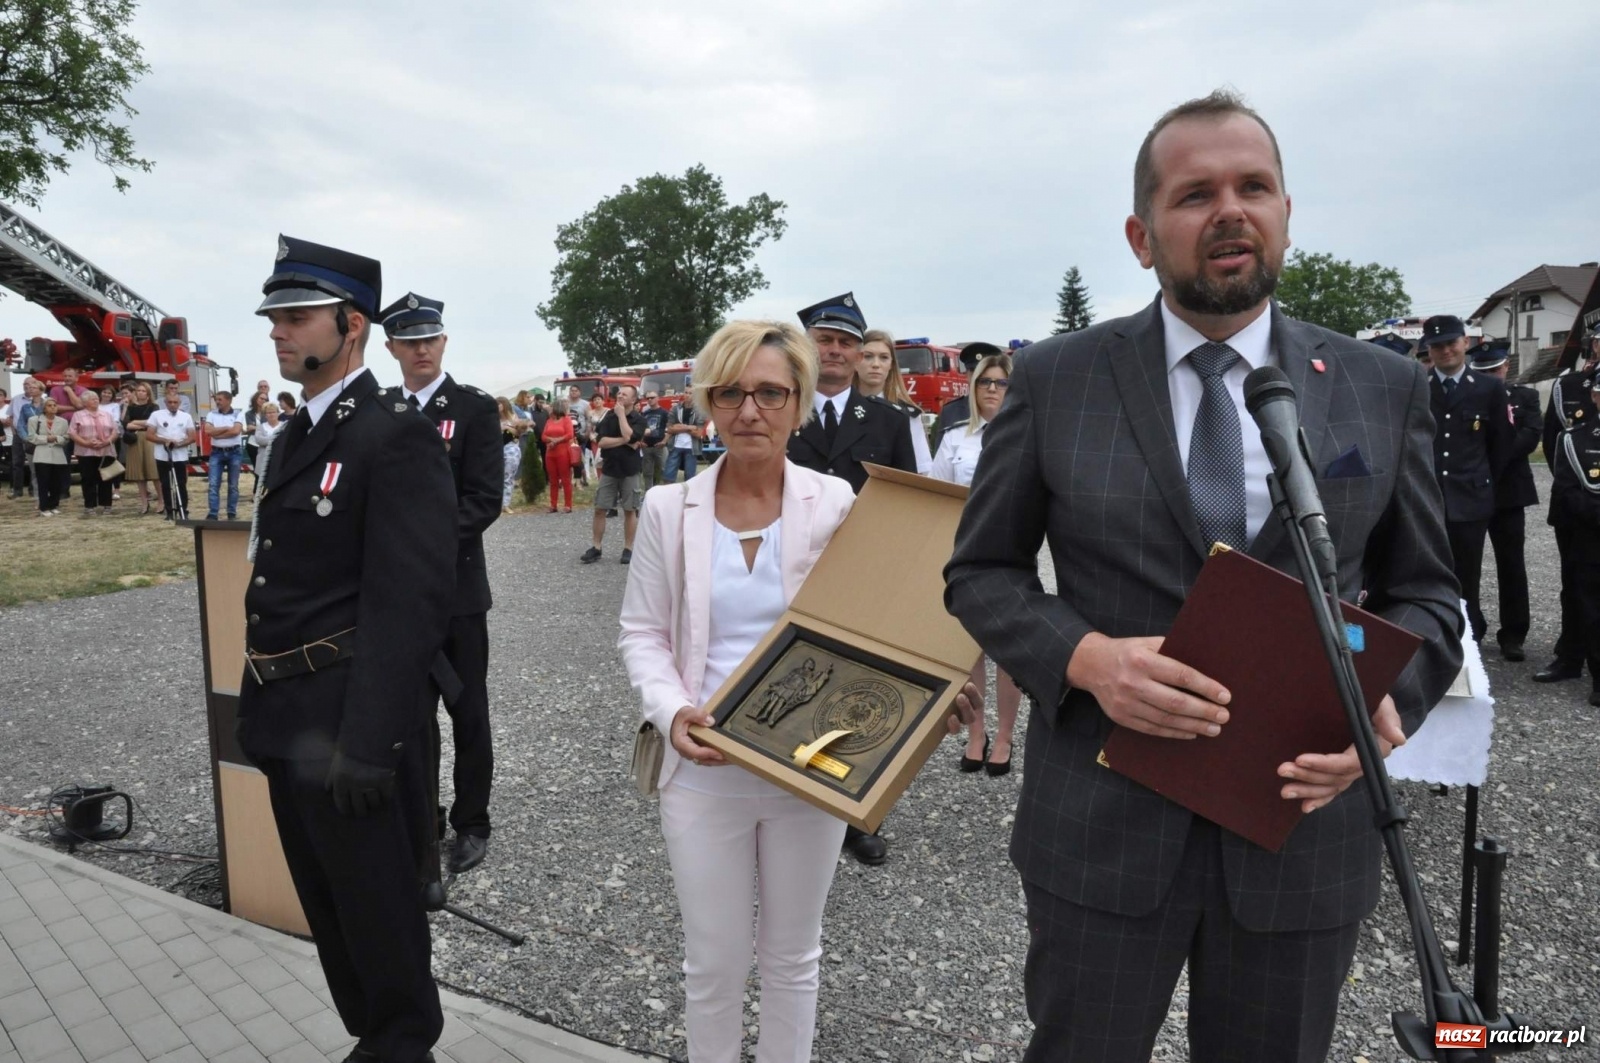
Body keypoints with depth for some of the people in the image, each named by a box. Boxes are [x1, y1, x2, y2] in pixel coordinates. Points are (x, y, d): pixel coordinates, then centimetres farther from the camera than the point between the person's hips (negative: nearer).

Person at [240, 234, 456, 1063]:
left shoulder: (398, 436, -16)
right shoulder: (292, 438, 13)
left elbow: (410, 604, -22)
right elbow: (277, 582, 16)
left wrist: (366, 743, -24)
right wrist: (262, 710, 14)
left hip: (349, 721, -9)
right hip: (286, 720, 9)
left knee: (378, 909, 8)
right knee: (327, 906, 21)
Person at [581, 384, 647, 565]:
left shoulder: (638, 419, -4)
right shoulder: (608, 416, 3)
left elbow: (628, 435, -22)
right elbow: (602, 441, -8)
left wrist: (621, 414, -12)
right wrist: (626, 442, -16)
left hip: (629, 471, -2)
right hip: (609, 469, 2)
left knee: (630, 510, 4)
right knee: (599, 509, 2)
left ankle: (628, 549, 12)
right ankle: (596, 548, 10)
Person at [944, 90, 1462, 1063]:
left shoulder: (1383, 388, 2)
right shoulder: (1055, 380, -4)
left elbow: (1425, 591, 8)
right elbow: (980, 573, 0)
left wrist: (1384, 696, -14)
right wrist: (1085, 657, -19)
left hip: (1305, 822, 2)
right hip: (1100, 827, -1)